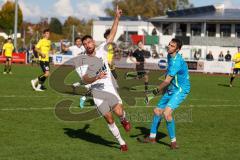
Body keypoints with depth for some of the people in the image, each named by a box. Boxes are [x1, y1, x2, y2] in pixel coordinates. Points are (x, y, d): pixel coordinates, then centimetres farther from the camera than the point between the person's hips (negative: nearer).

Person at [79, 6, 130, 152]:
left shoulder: (101, 50, 1)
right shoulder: (83, 61, -4)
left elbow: (112, 35, -6)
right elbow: (85, 80, -14)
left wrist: (117, 18, -15)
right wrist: (97, 77, -33)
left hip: (110, 89, 0)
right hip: (97, 93, 0)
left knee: (119, 112, -19)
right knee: (109, 119, -1)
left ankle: (124, 120, 18)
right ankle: (122, 142, 16)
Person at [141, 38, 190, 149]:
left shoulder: (176, 61, -25)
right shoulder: (170, 56, 6)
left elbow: (167, 81, -24)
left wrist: (157, 90, -12)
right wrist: (164, 89, 22)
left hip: (180, 90, -10)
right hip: (171, 90, 10)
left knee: (167, 113, -26)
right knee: (157, 111, 14)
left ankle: (173, 141, -16)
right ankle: (152, 137, 30)